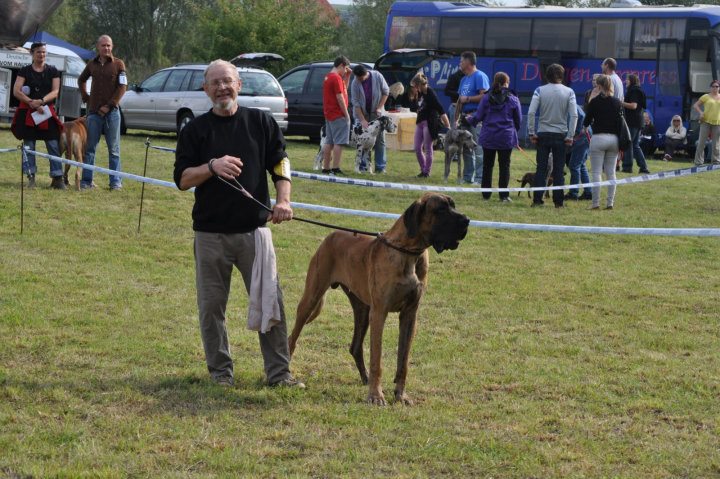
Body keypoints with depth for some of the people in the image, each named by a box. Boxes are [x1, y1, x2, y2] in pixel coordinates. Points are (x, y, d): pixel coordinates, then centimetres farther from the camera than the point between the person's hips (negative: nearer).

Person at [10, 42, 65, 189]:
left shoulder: (52, 71, 7)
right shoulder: (25, 71, 4)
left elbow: (55, 91, -2)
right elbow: (16, 91, -5)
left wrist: (41, 101, -18)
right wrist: (33, 104, -15)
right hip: (28, 113, 0)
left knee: (54, 145, -5)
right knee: (29, 145, 1)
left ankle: (57, 178, -4)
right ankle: (31, 178, 6)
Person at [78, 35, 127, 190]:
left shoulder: (118, 64, -1)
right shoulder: (92, 64, 9)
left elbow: (122, 87, -6)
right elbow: (81, 80, 25)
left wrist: (109, 105, -12)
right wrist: (86, 98, 12)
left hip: (112, 112, -3)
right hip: (94, 112, 3)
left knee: (114, 149, 3)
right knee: (90, 148, 4)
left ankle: (115, 181, 7)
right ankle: (86, 180, 8)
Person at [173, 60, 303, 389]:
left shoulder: (261, 122, 6)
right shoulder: (195, 130, 5)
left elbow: (280, 165, 6)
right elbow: (182, 179, 0)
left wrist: (283, 200, -12)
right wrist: (212, 167, -18)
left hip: (254, 228, 0)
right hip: (210, 232, 0)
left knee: (270, 301, -2)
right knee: (212, 306, 4)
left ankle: (279, 372, 5)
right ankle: (221, 371, 16)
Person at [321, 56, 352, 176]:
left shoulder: (328, 77, 16)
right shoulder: (336, 78, -15)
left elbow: (344, 89, 27)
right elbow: (340, 97, -19)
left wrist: (347, 76, 16)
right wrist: (346, 113, -14)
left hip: (329, 114, 10)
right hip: (338, 115, -10)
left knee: (329, 142, 11)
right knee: (339, 142, -8)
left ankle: (326, 167, 13)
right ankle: (335, 168, -12)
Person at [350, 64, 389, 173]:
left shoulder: (377, 76, -16)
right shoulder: (355, 83, -18)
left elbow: (386, 91, -3)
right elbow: (356, 103, -17)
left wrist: (380, 107, -10)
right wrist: (362, 120, -23)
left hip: (376, 112, 1)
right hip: (361, 113, -1)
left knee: (379, 139, 1)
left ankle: (380, 166, 5)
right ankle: (362, 166, 5)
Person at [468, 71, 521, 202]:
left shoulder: (486, 98, -3)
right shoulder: (513, 99, -4)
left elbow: (478, 117, 1)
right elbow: (518, 120, 4)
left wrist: (469, 122, 21)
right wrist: (515, 130, 23)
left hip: (488, 137, 1)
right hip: (506, 137, -1)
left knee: (487, 165, 11)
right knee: (504, 166, 3)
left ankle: (486, 194, 14)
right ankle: (504, 195, 0)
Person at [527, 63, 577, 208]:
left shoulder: (540, 91, -3)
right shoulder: (569, 92, -2)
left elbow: (531, 112, -10)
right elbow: (574, 115, -7)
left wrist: (532, 132, -3)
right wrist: (570, 136, -3)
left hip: (543, 135, 0)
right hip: (561, 135, 0)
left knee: (541, 168, 5)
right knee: (558, 170, 5)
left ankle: (537, 199, 1)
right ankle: (558, 201, 5)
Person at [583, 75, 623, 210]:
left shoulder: (595, 102, -6)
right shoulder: (617, 103, 6)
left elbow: (586, 122, 0)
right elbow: (621, 123, 7)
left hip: (599, 138, -4)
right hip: (614, 138, 4)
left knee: (597, 172, -3)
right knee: (611, 172, 8)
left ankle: (596, 203, -7)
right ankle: (610, 203, 6)